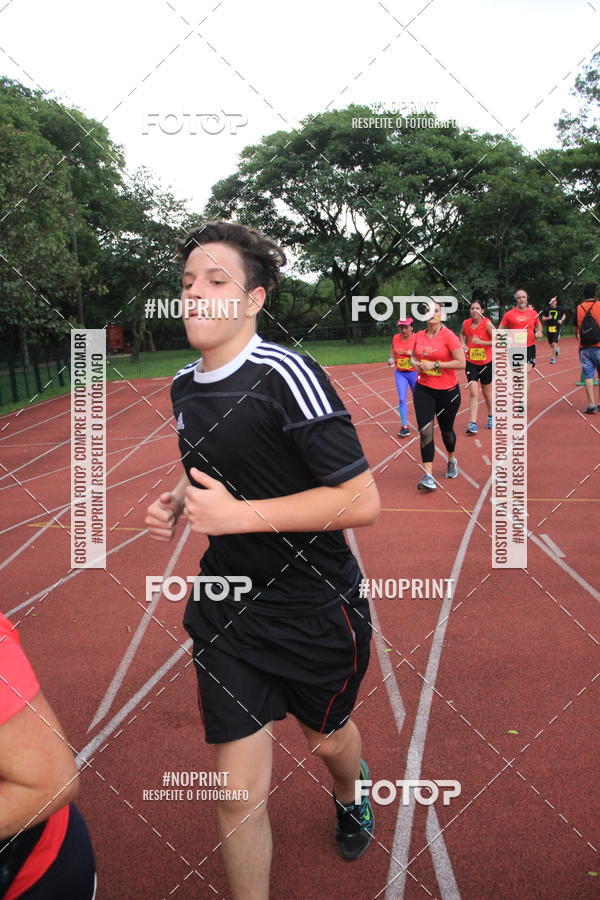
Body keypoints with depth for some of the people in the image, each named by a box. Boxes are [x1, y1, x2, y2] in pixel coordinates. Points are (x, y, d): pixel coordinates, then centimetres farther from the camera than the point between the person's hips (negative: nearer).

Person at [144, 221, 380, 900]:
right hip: (226, 609, 4)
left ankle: (349, 796, 61)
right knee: (237, 792, 0)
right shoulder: (183, 386, 2)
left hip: (316, 608, -4)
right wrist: (175, 504, -1)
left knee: (327, 739, 24)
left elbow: (362, 501, -23)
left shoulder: (287, 375, -21)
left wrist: (239, 514, -25)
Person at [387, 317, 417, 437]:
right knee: (401, 399, -7)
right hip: (400, 373, 3)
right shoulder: (395, 338, 2)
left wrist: (412, 354, -26)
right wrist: (391, 360, -4)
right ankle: (405, 427, -4)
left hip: (414, 373, -3)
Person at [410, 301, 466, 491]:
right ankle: (428, 477, -11)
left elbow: (461, 363, -16)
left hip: (447, 391, -3)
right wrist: (416, 364, -2)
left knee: (446, 431, 14)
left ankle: (451, 460, 45)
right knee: (425, 431, -11)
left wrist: (435, 364, -19)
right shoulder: (419, 336, 3)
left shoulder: (448, 335, -11)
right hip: (424, 389, 3)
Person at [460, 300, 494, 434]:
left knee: (487, 392, 14)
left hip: (486, 362, -2)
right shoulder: (466, 323, -2)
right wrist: (463, 344, 3)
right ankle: (472, 424, -13)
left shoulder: (487, 323, -13)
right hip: (471, 363, 2)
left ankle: (491, 416, 38)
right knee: (473, 392, -11)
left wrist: (480, 342, -23)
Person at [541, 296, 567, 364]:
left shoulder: (560, 309, 0)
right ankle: (557, 349, 46)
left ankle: (553, 358, -6)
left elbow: (564, 314, 18)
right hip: (549, 328, 2)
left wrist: (561, 320, -1)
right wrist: (547, 318, -17)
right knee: (551, 345, 12)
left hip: (557, 328, -2)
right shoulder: (546, 309, 0)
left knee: (554, 343, -13)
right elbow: (543, 318, 4)